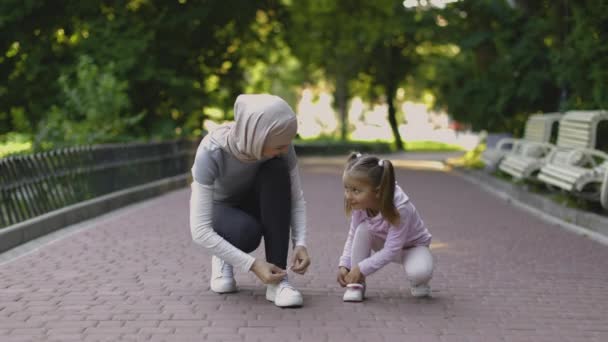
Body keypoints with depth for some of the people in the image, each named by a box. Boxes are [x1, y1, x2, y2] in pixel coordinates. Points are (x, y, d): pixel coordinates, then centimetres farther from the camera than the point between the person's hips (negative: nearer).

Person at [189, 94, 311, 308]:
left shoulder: (278, 144, -25)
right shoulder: (211, 152, -35)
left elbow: (296, 198, -15)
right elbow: (200, 230, -37)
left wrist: (300, 243, -31)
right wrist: (252, 265, -41)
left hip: (253, 206, 3)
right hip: (218, 210, -3)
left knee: (276, 170, -30)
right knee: (247, 231, -38)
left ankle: (277, 279, -27)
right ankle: (223, 259, 0)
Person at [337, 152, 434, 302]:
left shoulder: (400, 208, -39)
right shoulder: (359, 204, -23)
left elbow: (391, 250, -35)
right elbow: (353, 236, -10)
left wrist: (361, 268, -33)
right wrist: (344, 265, -21)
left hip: (412, 245, -5)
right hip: (385, 244, 5)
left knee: (420, 272, -37)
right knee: (363, 228, -27)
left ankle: (419, 283, 3)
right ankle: (356, 284, -14)